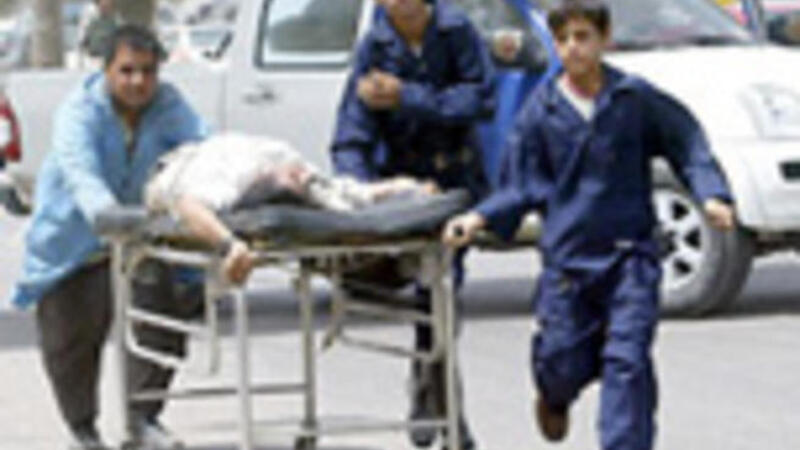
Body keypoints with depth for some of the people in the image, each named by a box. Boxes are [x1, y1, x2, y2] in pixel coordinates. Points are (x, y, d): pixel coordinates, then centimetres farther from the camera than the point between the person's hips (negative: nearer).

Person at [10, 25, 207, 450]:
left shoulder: (168, 105, -10)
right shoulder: (79, 111, -22)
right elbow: (81, 175, -39)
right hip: (72, 238, -3)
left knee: (162, 324, -9)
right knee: (71, 337, 5)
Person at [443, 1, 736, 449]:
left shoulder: (637, 98, -2)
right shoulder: (542, 108, 1)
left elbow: (688, 146, 5)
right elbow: (523, 187, 7)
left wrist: (712, 196, -11)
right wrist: (480, 217, -8)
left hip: (630, 254, -1)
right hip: (566, 256, 1)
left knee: (628, 361, -10)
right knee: (562, 361, 6)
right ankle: (555, 398, 43)